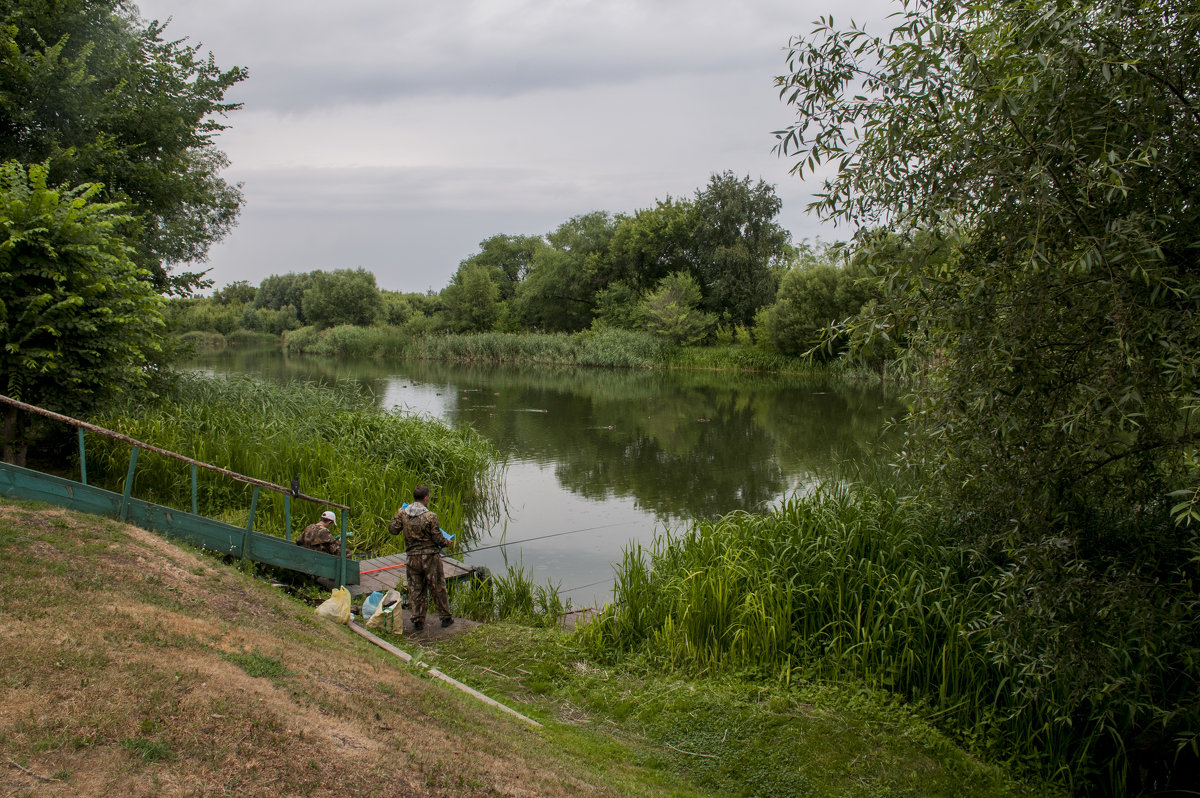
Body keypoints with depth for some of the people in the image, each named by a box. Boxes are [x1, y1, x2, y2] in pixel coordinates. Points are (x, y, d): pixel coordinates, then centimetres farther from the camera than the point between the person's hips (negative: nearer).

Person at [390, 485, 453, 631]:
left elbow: (393, 529, 6)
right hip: (430, 557, -3)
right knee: (438, 587, 10)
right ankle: (446, 617, 19)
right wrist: (446, 542, 8)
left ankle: (418, 620, 14)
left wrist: (397, 515, 19)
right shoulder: (430, 516, -14)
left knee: (416, 590, 12)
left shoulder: (403, 515, -3)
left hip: (412, 557, 3)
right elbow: (437, 539, -12)